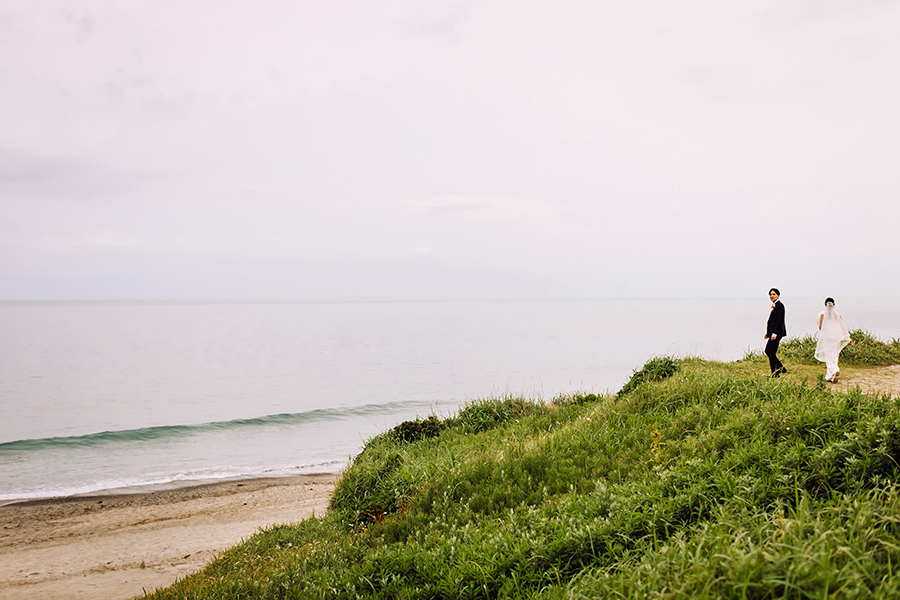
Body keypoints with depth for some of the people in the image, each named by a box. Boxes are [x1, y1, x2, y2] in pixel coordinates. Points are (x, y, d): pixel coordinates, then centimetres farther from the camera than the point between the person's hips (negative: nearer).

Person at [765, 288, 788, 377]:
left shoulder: (779, 305, -13)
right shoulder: (774, 305, 16)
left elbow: (779, 320, -19)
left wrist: (774, 333, -23)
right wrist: (768, 332, 18)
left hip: (777, 332, -10)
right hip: (773, 332, 10)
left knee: (771, 352, -6)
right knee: (767, 351, 13)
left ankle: (775, 373, 2)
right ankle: (781, 368, 22)